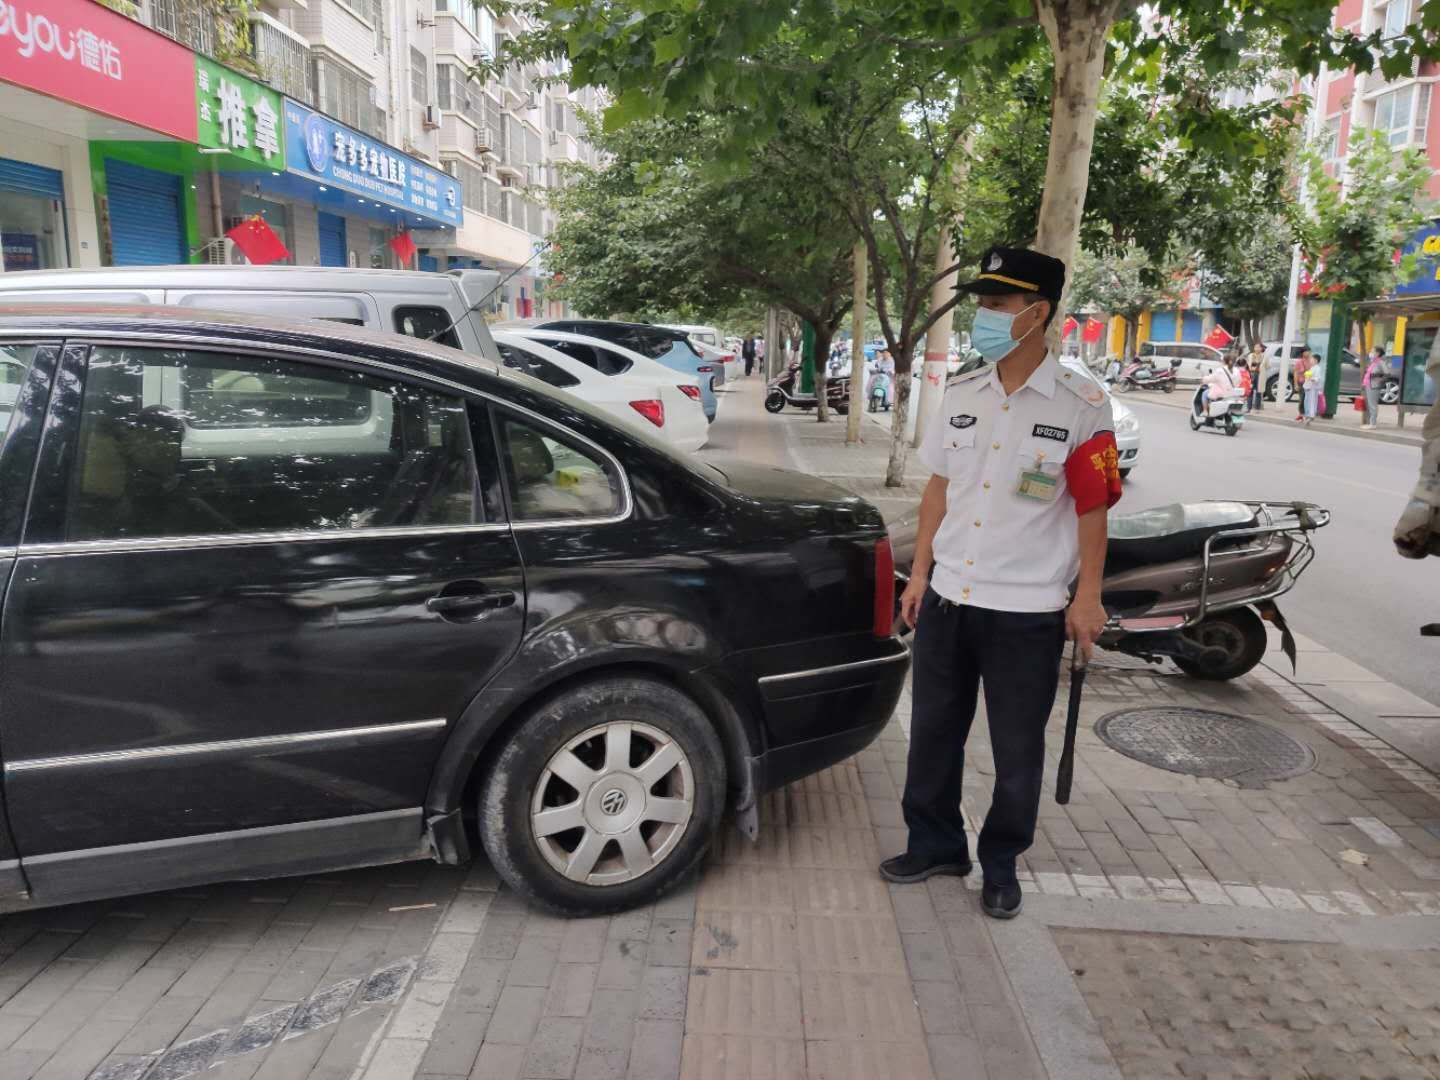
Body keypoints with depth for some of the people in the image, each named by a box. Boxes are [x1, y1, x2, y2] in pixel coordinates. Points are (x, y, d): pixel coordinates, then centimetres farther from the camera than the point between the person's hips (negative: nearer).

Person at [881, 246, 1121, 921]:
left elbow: (1092, 507, -6)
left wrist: (1088, 598, -6)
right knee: (933, 732, 15)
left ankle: (1000, 865, 30)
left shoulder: (1081, 405, -9)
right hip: (947, 598, 5)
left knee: (1017, 750, 10)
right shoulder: (961, 395, 4)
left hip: (1028, 609, -4)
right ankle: (936, 845, 34)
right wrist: (919, 574, 9)